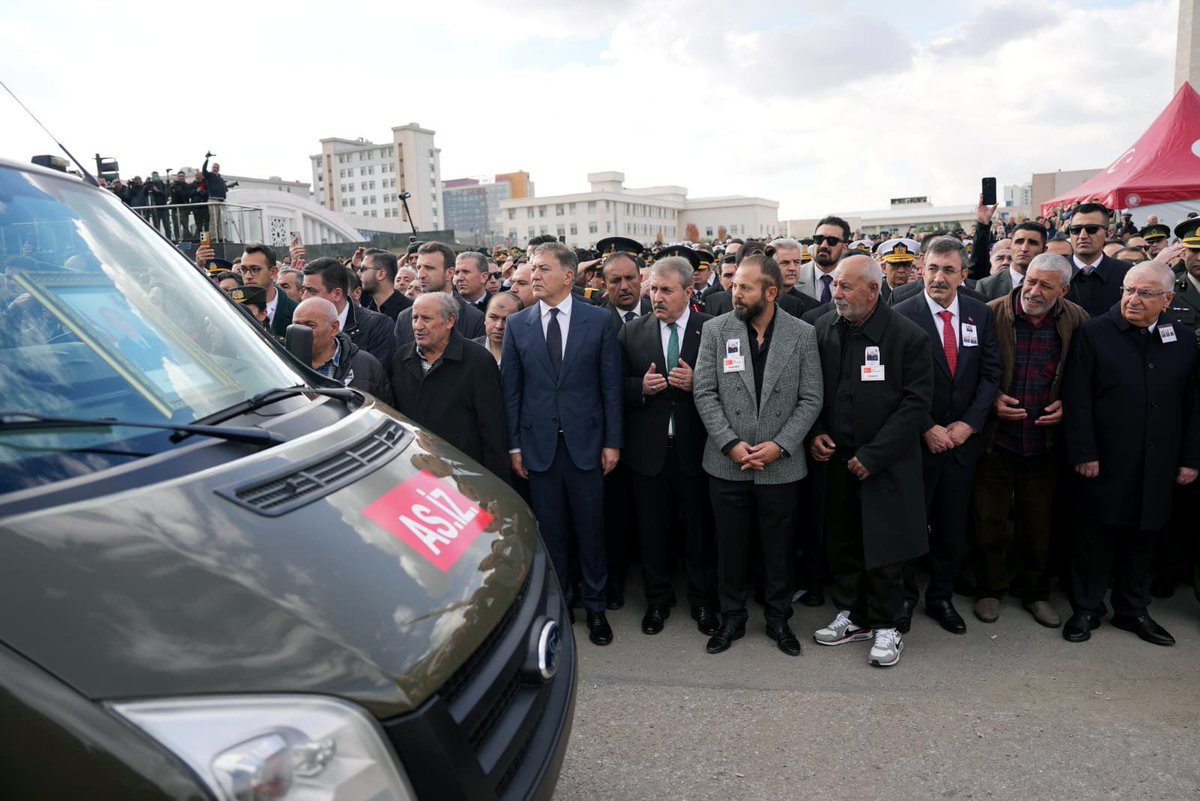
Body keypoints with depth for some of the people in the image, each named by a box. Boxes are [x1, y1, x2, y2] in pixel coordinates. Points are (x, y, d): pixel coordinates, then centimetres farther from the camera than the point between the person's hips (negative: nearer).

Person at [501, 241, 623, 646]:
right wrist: (514, 445, 1)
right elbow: (511, 390, 4)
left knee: (591, 528, 8)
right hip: (539, 444, 1)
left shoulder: (599, 320, -1)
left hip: (586, 442, -1)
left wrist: (612, 442, -3)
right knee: (550, 531, 10)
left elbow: (611, 385, -1)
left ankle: (595, 605, 25)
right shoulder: (517, 324, 3)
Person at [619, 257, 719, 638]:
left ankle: (702, 600, 30)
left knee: (700, 529, 10)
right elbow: (618, 387, 6)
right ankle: (657, 599, 32)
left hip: (695, 448, -1)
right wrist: (642, 387, -13)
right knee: (652, 529, 13)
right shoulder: (632, 332, 3)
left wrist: (695, 383, -18)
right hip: (649, 448, 2)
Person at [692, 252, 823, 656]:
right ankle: (731, 617, 30)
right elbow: (704, 392, -3)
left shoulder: (802, 334, -2)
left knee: (779, 547, 13)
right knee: (730, 545, 11)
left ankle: (778, 618, 32)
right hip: (727, 463, 1)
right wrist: (730, 444, -11)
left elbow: (810, 399, -2)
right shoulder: (715, 330, -1)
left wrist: (780, 445, -12)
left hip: (781, 465, 0)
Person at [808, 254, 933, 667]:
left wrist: (872, 455, -16)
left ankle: (886, 626, 22)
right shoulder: (823, 328, 1)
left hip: (885, 462, -4)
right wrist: (815, 432, -4)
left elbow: (917, 402, -13)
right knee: (841, 541, 13)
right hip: (836, 458, 4)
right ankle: (851, 614, 31)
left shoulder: (908, 336, -12)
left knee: (883, 545, 4)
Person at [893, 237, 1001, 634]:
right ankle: (904, 595, 23)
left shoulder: (981, 315, 4)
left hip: (962, 438, 4)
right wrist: (928, 429, -13)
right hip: (917, 438, -3)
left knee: (953, 526, 12)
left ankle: (941, 597, 28)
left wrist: (968, 424, -7)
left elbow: (990, 374, 4)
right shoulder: (902, 315, -9)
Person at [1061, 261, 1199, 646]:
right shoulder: (1094, 333, -5)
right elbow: (1078, 399, -9)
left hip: (1157, 466, 4)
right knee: (1096, 538, 7)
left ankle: (1133, 610, 30)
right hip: (1103, 463, -3)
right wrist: (1083, 453, -13)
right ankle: (1086, 608, 21)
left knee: (1142, 539, 14)